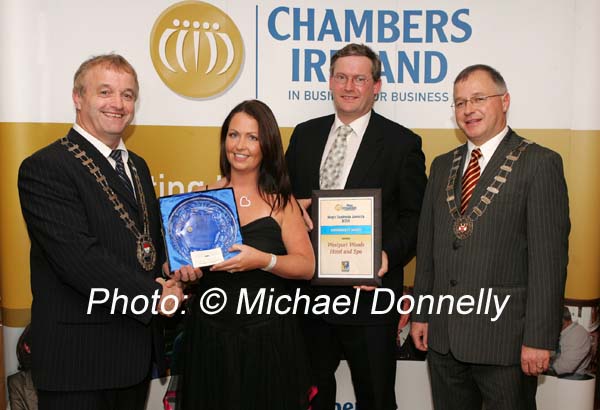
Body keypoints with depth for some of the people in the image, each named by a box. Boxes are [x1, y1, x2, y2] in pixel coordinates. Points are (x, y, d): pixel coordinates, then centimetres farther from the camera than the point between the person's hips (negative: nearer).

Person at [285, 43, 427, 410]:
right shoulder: (305, 135, 8)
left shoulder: (402, 143, -4)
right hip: (308, 291, 4)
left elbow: (414, 216, -4)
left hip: (368, 293, -4)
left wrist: (389, 255, -21)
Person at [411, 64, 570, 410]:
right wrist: (421, 313, 11)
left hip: (505, 338, -5)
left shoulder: (540, 164, -7)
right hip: (443, 336, 5)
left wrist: (539, 338, -14)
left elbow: (549, 258, -12)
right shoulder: (443, 165, 11)